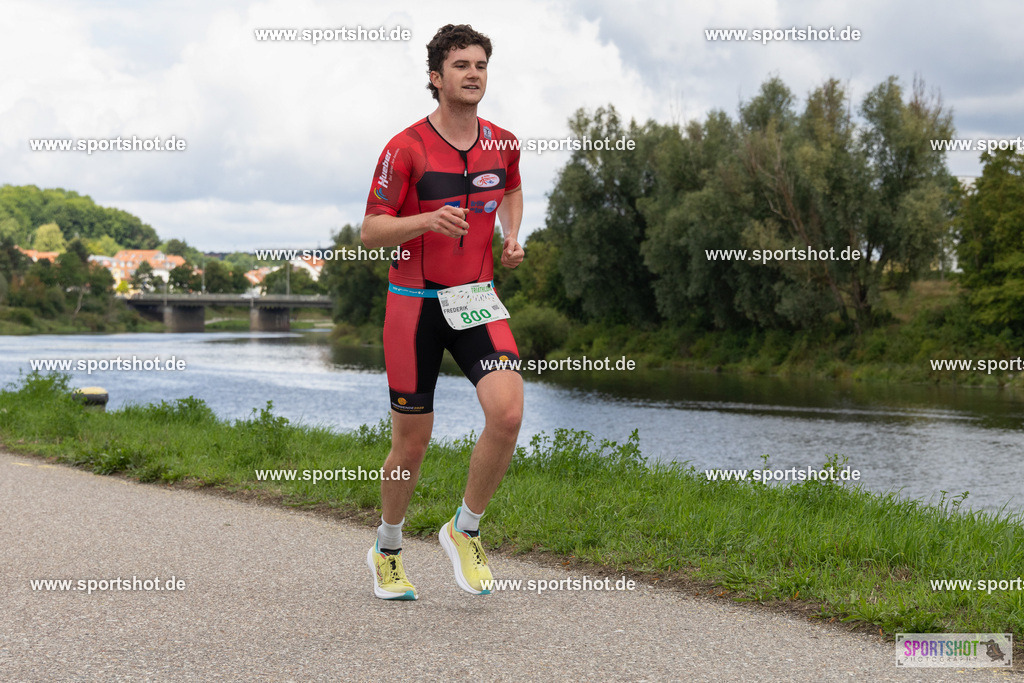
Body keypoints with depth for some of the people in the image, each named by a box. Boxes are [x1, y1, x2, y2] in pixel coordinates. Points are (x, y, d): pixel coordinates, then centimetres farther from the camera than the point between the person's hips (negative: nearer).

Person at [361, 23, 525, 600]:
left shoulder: (503, 144, 3)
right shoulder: (406, 149, -11)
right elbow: (371, 232, -9)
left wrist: (513, 237, 8)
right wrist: (428, 220, -26)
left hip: (477, 299, 3)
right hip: (415, 300, -3)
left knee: (508, 413, -20)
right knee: (412, 443, 4)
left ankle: (466, 530, 3)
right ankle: (388, 552, 30)